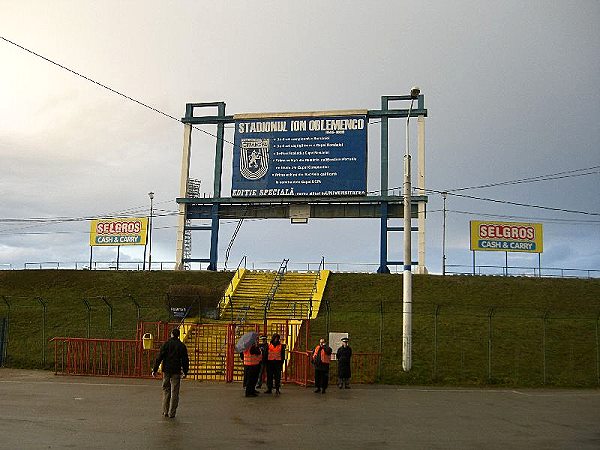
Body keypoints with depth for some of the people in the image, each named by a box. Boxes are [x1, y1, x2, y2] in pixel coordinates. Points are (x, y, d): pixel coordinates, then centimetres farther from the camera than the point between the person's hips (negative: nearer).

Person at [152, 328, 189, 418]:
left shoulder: (166, 344, -1)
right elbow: (185, 360, 5)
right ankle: (172, 413, 4)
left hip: (166, 371, 0)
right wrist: (185, 372, 13)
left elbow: (159, 358, -4)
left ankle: (165, 411, 14)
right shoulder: (182, 346, 2)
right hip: (176, 371, 0)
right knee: (174, 393, 4)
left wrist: (155, 370, -1)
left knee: (166, 391, 12)